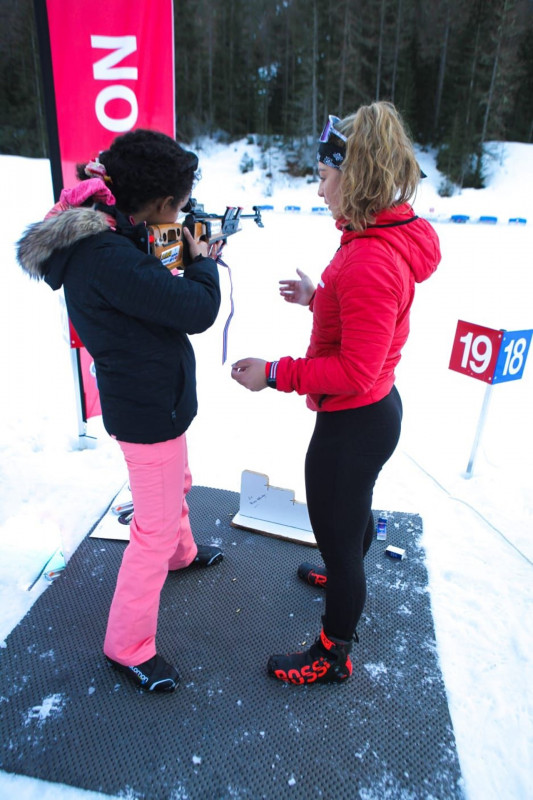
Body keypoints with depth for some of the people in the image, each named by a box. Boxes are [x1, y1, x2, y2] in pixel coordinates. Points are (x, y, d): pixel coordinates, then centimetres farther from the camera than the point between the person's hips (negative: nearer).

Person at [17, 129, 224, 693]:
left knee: (176, 484, 30)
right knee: (155, 529, 4)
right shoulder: (108, 257, -29)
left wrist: (182, 260, 1)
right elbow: (197, 311, -27)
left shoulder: (103, 235, 1)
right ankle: (127, 646, 24)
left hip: (155, 396, 10)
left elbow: (153, 295, 13)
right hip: (148, 408, -10)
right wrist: (203, 261, -9)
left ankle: (182, 553, 58)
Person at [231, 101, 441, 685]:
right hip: (374, 410, 10)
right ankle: (346, 575, 63)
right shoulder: (390, 236, 3)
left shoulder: (369, 262, -29)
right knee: (354, 508, 32)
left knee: (336, 533, 10)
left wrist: (275, 374, -24)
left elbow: (356, 371, -29)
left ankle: (333, 655, 36)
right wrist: (317, 297, 10)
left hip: (354, 423, -10)